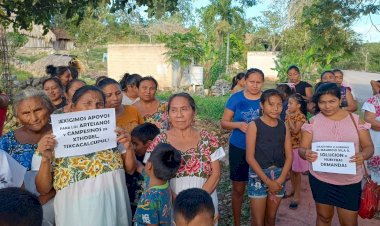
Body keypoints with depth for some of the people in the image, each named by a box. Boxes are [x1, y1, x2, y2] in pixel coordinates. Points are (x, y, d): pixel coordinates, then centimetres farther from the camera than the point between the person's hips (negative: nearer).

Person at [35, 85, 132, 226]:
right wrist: (46, 159, -21)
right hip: (78, 213, -2)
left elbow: (129, 169, 6)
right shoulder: (56, 141, -8)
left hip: (115, 208, 2)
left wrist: (128, 148, -11)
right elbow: (43, 189, -5)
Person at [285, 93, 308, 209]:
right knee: (290, 170, 16)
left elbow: (295, 130, -24)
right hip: (289, 146, 7)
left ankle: (297, 195, 13)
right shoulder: (289, 115, 7)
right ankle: (293, 189, 32)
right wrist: (287, 116, 2)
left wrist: (289, 118, -22)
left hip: (297, 147, -7)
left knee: (296, 171, 2)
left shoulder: (301, 116, -15)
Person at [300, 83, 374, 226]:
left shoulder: (355, 119, -2)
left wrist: (363, 155, -22)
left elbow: (368, 146, 1)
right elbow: (302, 148, -4)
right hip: (320, 179, 0)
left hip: (350, 181, 0)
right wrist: (306, 153, -28)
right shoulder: (313, 122, -3)